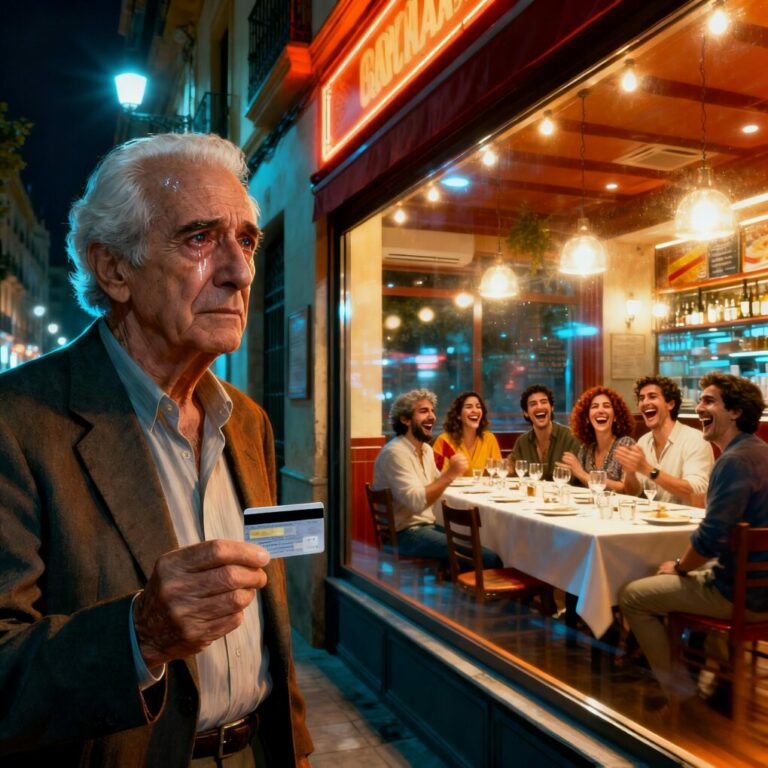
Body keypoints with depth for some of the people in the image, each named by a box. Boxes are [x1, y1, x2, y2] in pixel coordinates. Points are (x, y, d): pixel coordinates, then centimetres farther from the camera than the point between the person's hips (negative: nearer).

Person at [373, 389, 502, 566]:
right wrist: (449, 474, -29)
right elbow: (416, 502, -26)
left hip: (428, 525, 10)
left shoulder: (426, 449, 12)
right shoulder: (395, 452, -18)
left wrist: (451, 473, 5)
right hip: (406, 533, -9)